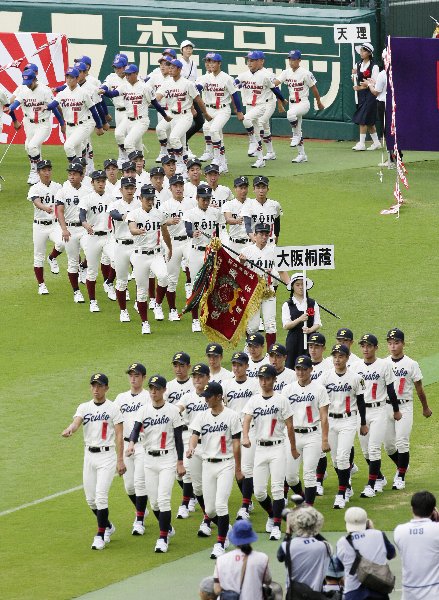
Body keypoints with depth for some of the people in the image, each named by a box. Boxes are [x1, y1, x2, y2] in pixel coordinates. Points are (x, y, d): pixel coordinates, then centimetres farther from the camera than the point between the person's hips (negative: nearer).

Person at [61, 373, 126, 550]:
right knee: (90, 498, 9)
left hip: (107, 455, -5)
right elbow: (76, 422, -12)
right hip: (89, 455, 5)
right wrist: (69, 429, -37)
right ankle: (107, 527, 31)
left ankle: (100, 535, -6)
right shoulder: (84, 407, 7)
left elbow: (119, 435, -5)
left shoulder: (113, 408, -3)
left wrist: (120, 460, -12)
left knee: (101, 496, -13)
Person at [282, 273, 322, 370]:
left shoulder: (313, 304, 8)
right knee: (291, 365, -5)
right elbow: (286, 326, -5)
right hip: (294, 339, -1)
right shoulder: (287, 305, 4)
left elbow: (317, 323, 5)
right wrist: (299, 319, -20)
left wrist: (310, 329, -16)